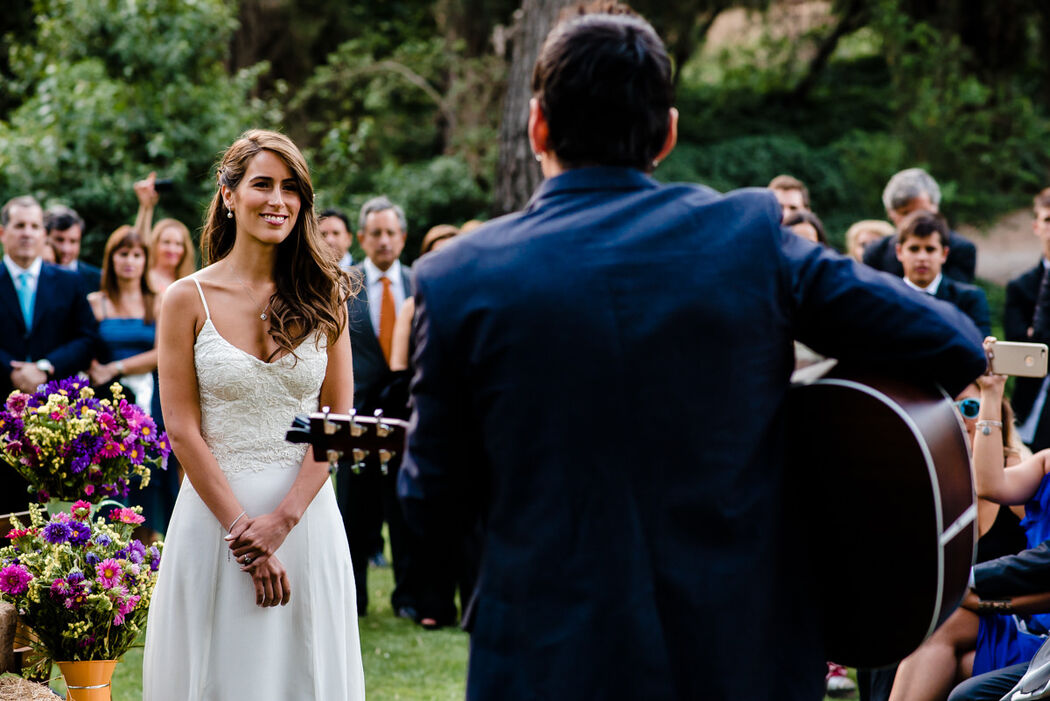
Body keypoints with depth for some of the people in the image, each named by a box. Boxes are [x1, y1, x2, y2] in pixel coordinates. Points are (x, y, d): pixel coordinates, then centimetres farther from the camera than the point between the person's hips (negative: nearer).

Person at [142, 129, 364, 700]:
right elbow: (183, 430, -4)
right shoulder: (188, 300, 0)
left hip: (308, 515, 2)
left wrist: (283, 519, -11)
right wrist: (243, 527, -11)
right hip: (214, 511, -2)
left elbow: (338, 421, 1)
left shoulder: (322, 298, 6)